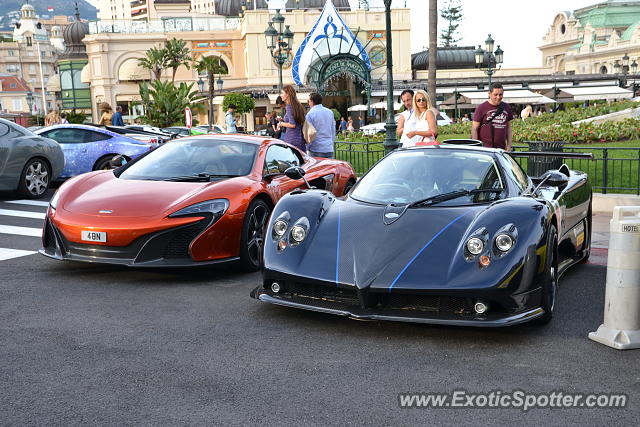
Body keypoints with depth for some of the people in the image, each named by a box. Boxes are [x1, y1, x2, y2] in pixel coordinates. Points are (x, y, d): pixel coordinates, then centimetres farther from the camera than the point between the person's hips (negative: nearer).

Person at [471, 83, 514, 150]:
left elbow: (508, 127, 19)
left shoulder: (506, 107, 14)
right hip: (485, 148, -4)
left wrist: (509, 145, 11)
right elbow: (474, 129, -3)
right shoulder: (482, 107, -1)